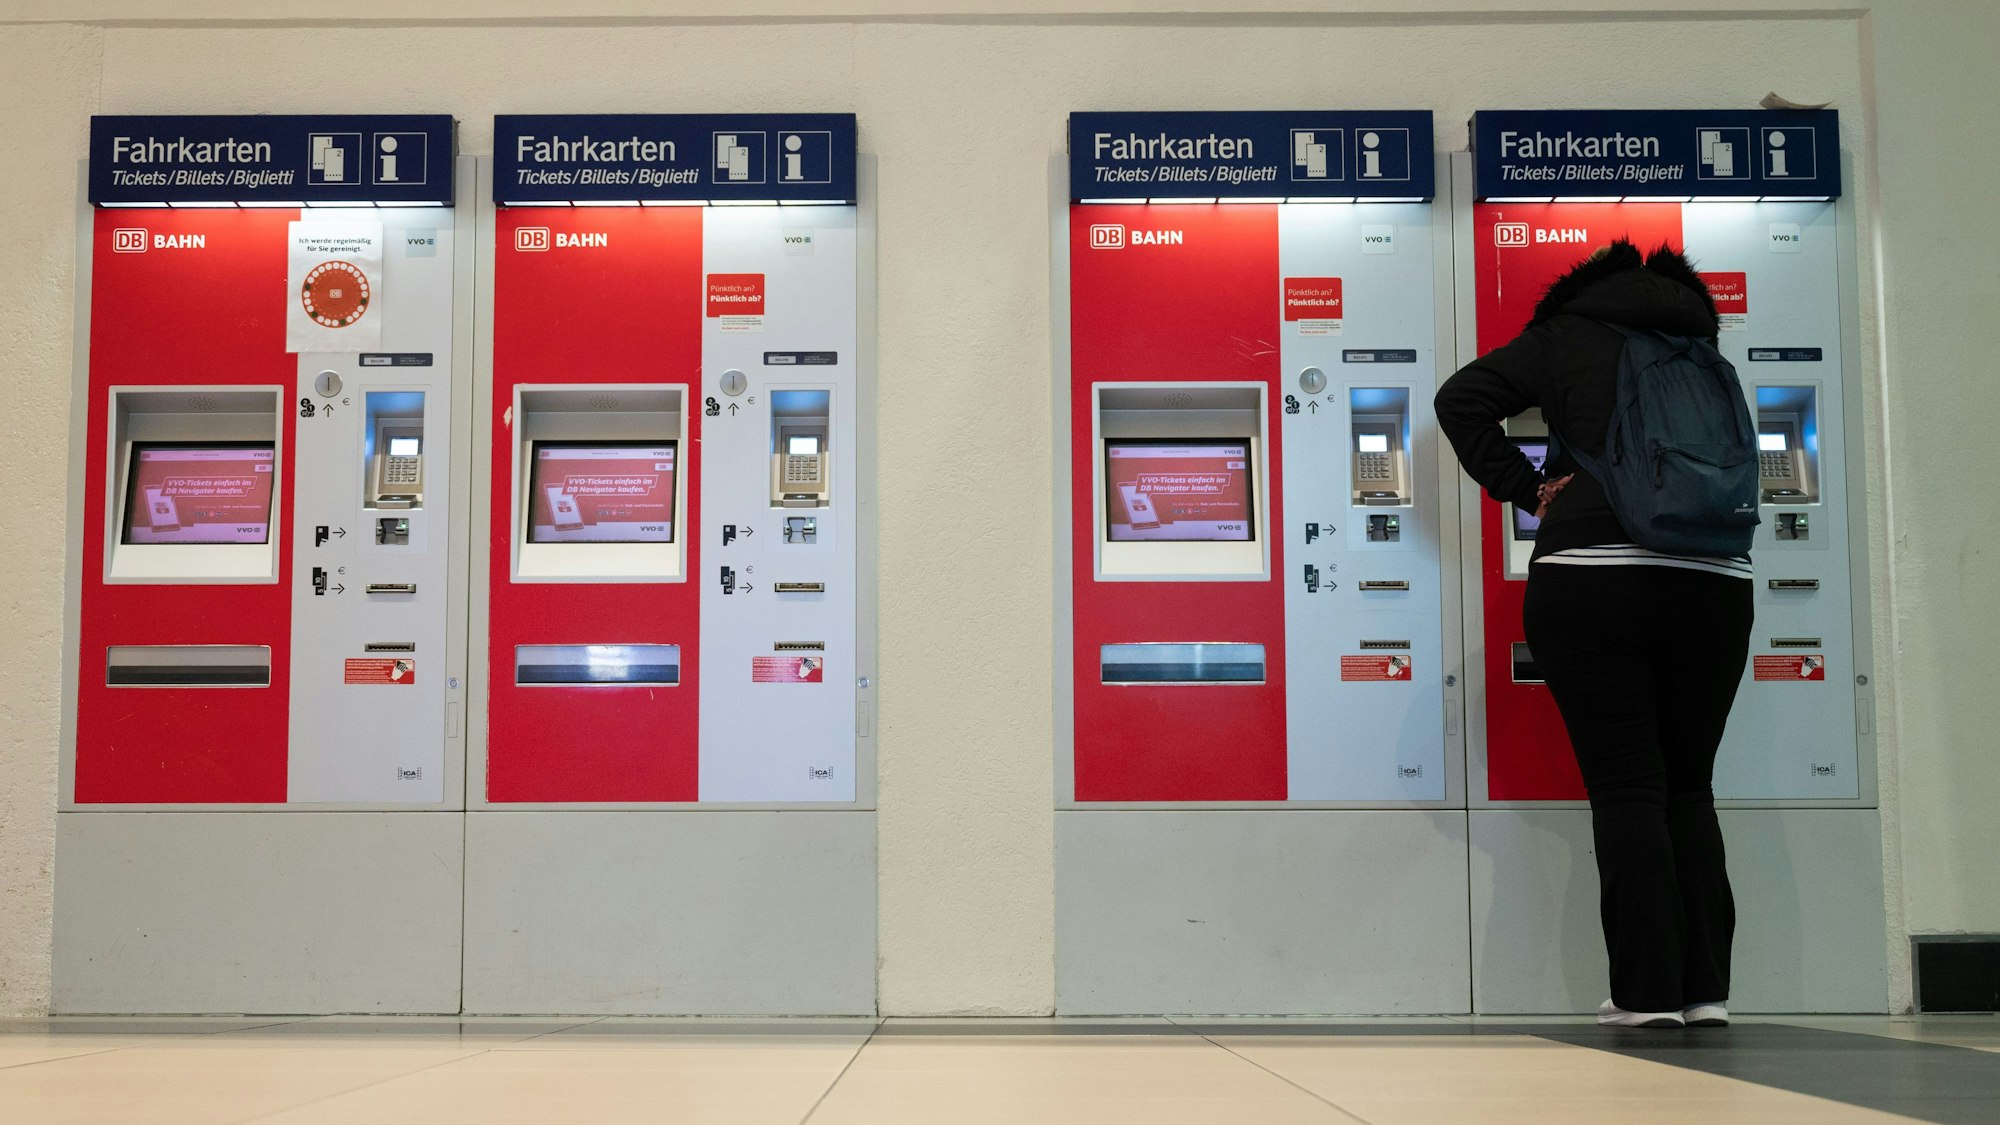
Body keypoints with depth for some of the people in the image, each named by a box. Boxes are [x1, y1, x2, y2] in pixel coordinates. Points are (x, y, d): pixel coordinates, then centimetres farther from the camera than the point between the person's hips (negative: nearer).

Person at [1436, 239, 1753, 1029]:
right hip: (1716, 580, 4)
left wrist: (1527, 489, 6)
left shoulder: (1567, 338, 12)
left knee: (1625, 788, 0)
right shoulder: (1707, 358, 23)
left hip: (1591, 574, -3)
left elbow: (1461, 399, 2)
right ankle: (1706, 988, 9)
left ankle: (1649, 992, -2)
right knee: (1688, 787, 12)